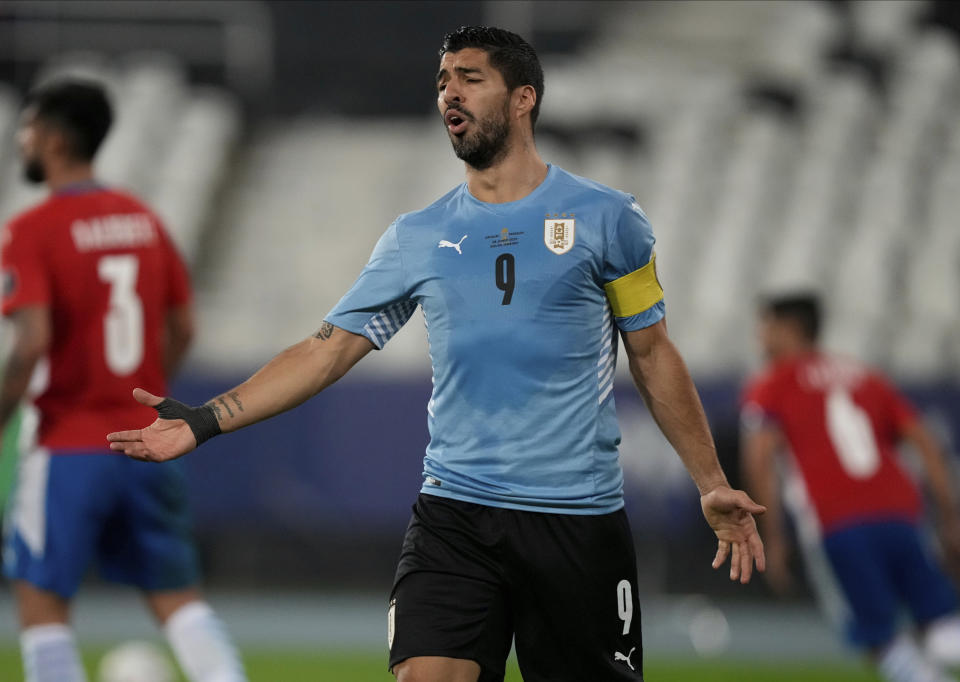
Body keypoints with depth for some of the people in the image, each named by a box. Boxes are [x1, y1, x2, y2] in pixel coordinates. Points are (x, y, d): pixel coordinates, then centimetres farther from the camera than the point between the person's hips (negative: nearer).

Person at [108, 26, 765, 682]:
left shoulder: (606, 217, 2)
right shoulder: (416, 239, 9)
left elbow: (654, 355, 8)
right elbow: (328, 351, 8)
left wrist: (712, 486, 5)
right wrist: (206, 422, -2)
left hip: (580, 518, -1)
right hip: (455, 514, 1)